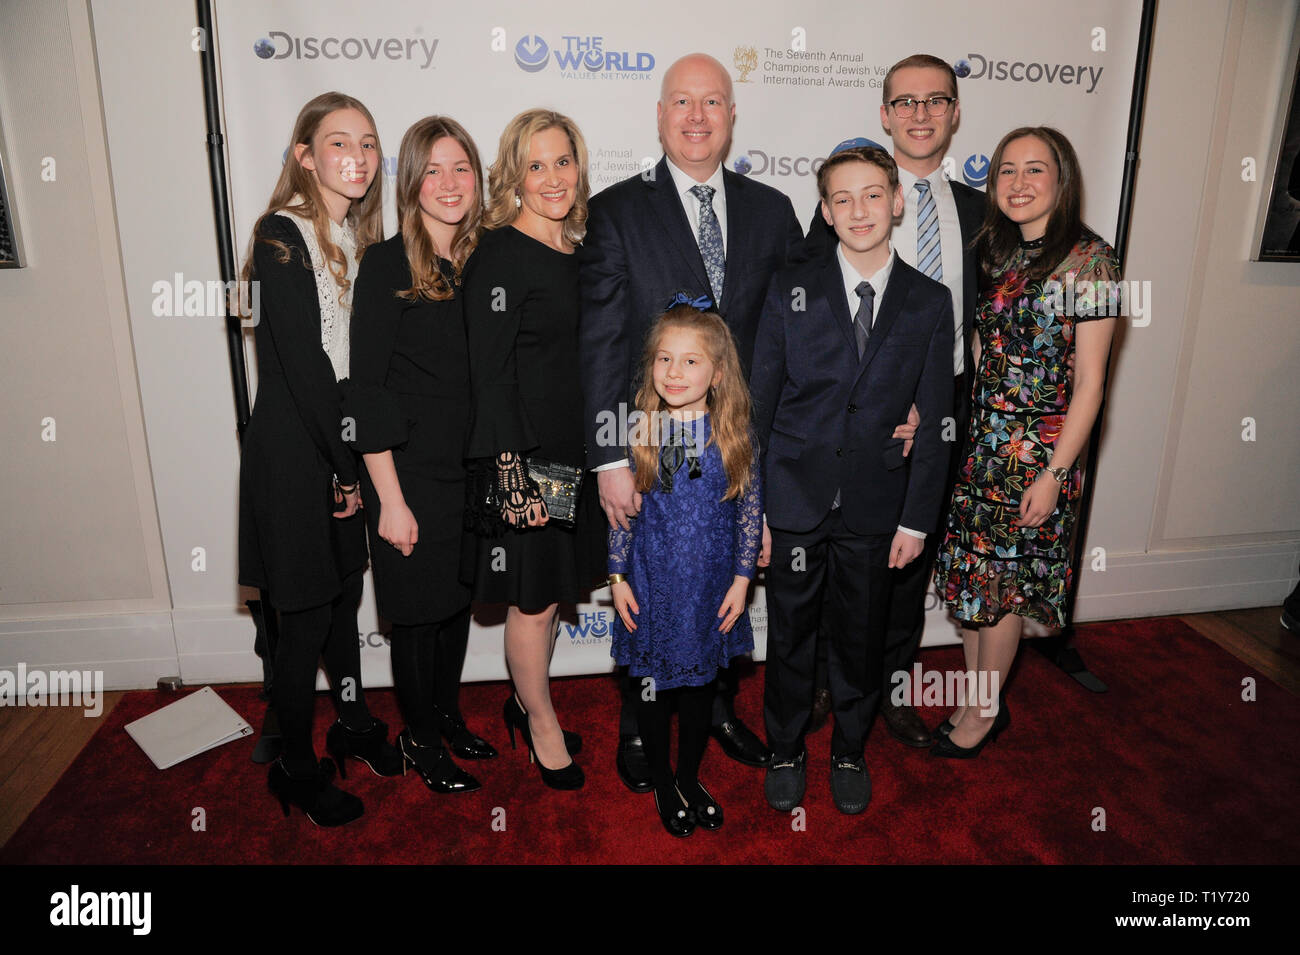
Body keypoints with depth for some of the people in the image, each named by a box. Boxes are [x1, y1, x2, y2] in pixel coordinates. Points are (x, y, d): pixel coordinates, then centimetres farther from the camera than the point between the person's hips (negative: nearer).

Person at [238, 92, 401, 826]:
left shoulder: (362, 237, 9)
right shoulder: (283, 235, -13)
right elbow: (301, 359, -18)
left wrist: (360, 461, 3)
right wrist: (346, 463, -13)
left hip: (348, 438, 7)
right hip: (295, 445, -7)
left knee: (346, 592, 19)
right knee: (308, 614, 3)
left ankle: (355, 722, 38)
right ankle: (296, 766, 23)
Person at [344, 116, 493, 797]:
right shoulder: (387, 264, -12)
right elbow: (366, 389, -14)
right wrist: (390, 499, -16)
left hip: (471, 468, 6)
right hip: (410, 472, -5)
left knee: (459, 598, 18)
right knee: (418, 609, 9)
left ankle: (447, 714, 39)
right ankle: (419, 735, 31)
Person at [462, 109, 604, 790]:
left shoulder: (578, 251, 10)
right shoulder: (499, 257, -13)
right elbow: (489, 372, -16)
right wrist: (512, 471, -21)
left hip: (575, 449, 7)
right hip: (526, 456, -7)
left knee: (553, 588, 18)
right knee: (533, 596, 7)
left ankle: (526, 704, 38)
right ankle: (542, 723, 28)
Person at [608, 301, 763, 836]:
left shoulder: (734, 435, -7)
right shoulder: (639, 432, -9)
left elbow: (751, 511, -1)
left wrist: (741, 579, -2)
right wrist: (618, 578, -2)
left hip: (712, 588, 1)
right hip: (651, 586, -1)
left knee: (700, 686, 17)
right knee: (654, 687, 13)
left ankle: (690, 778, 39)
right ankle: (662, 783, 36)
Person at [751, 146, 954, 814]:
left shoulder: (931, 303, 1)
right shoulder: (792, 290, -2)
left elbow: (934, 424, 2)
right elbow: (759, 404, -2)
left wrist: (916, 519, -1)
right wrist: (753, 507, -5)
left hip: (875, 509, 1)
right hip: (795, 503, -1)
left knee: (861, 640, 15)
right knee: (790, 637, 12)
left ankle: (850, 752, 39)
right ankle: (786, 751, 35)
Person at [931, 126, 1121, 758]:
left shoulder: (1089, 259, -10)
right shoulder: (989, 250, 8)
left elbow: (1088, 381, -11)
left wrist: (1054, 473, -14)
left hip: (1039, 449, -5)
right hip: (976, 441, 6)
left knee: (1001, 584, 5)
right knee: (969, 577, 11)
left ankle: (984, 710, 26)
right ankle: (980, 701, 29)